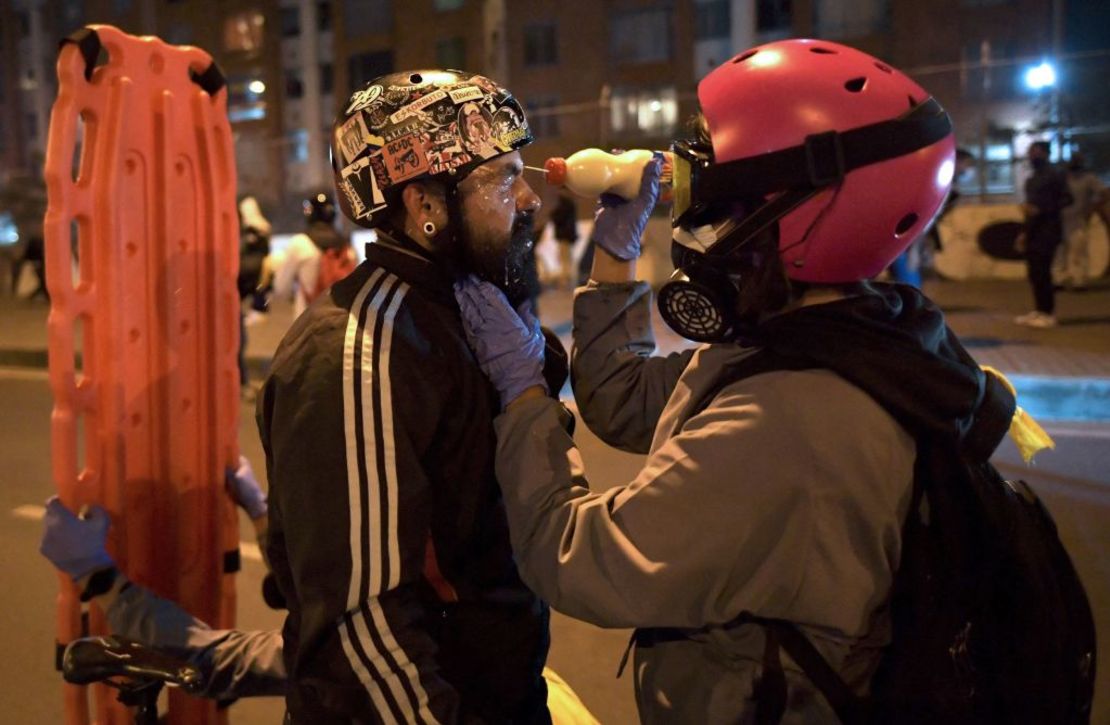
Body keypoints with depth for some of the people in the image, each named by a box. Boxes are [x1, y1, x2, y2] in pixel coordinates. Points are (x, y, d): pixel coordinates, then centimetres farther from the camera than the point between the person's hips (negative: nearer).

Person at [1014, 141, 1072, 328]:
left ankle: (1048, 314, -7)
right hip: (1033, 232, 8)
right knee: (1034, 273, 8)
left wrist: (1040, 210, -21)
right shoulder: (1031, 180, 19)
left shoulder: (1054, 175, -6)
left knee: (1042, 272, -11)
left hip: (1048, 231, -8)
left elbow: (1067, 199, -13)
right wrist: (1024, 232, 18)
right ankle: (1038, 311, 14)